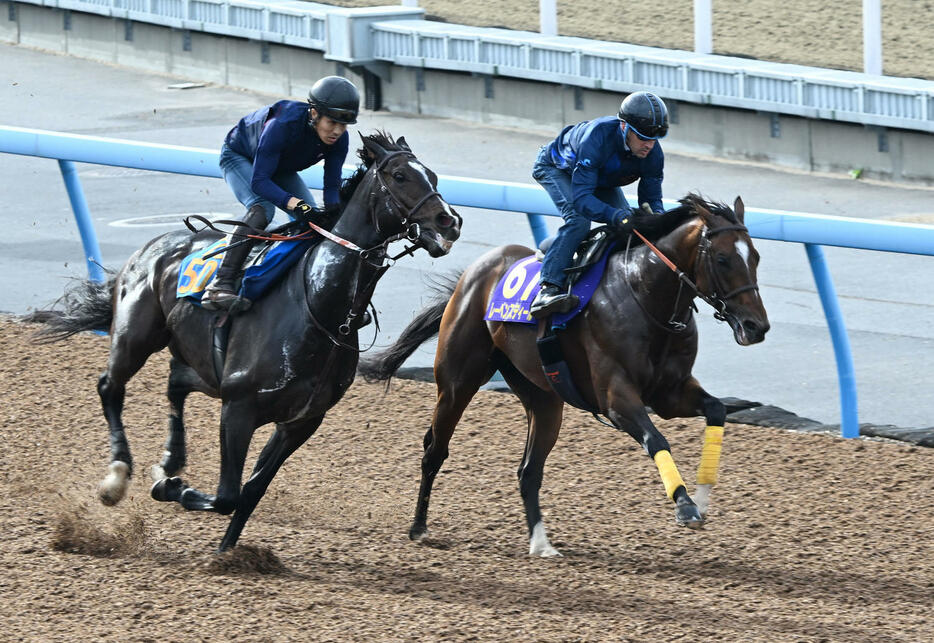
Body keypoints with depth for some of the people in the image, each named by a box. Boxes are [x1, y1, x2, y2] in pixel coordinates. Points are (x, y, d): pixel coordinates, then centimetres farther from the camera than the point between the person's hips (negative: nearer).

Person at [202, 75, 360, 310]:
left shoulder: (339, 140, -24)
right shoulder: (282, 125, -42)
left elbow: (332, 184, -19)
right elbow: (259, 181, -41)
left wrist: (333, 207, -42)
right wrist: (294, 202, -56)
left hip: (281, 170, 7)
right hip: (239, 158, -7)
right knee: (262, 209, -32)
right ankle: (220, 285, -40)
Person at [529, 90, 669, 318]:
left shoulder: (653, 154, -27)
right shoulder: (596, 139, -45)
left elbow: (652, 198, -15)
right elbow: (581, 199, -48)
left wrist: (656, 217, -41)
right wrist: (616, 216, -65)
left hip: (602, 181, 7)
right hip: (557, 168, -7)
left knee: (630, 224, -7)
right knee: (578, 220, -31)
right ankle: (548, 288, -36)